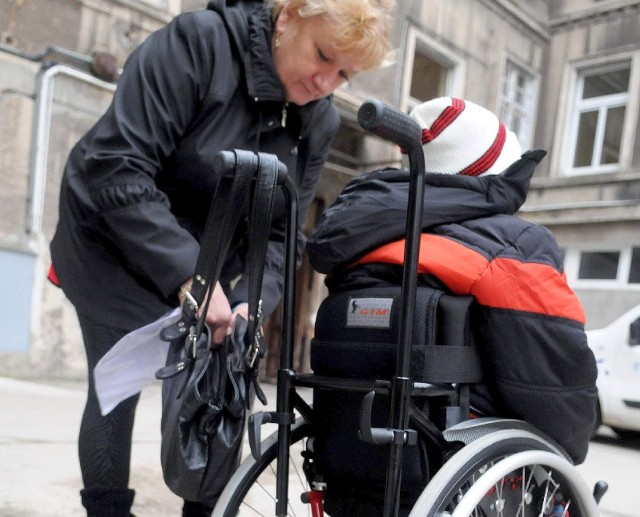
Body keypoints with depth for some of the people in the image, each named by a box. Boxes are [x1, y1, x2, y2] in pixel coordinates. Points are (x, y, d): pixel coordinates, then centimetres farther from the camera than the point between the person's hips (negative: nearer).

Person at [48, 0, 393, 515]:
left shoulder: (320, 122, -6)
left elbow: (281, 232, -5)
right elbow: (117, 166, -30)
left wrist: (254, 299, -23)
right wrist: (186, 273, -36)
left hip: (205, 266, 5)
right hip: (116, 241, -4)